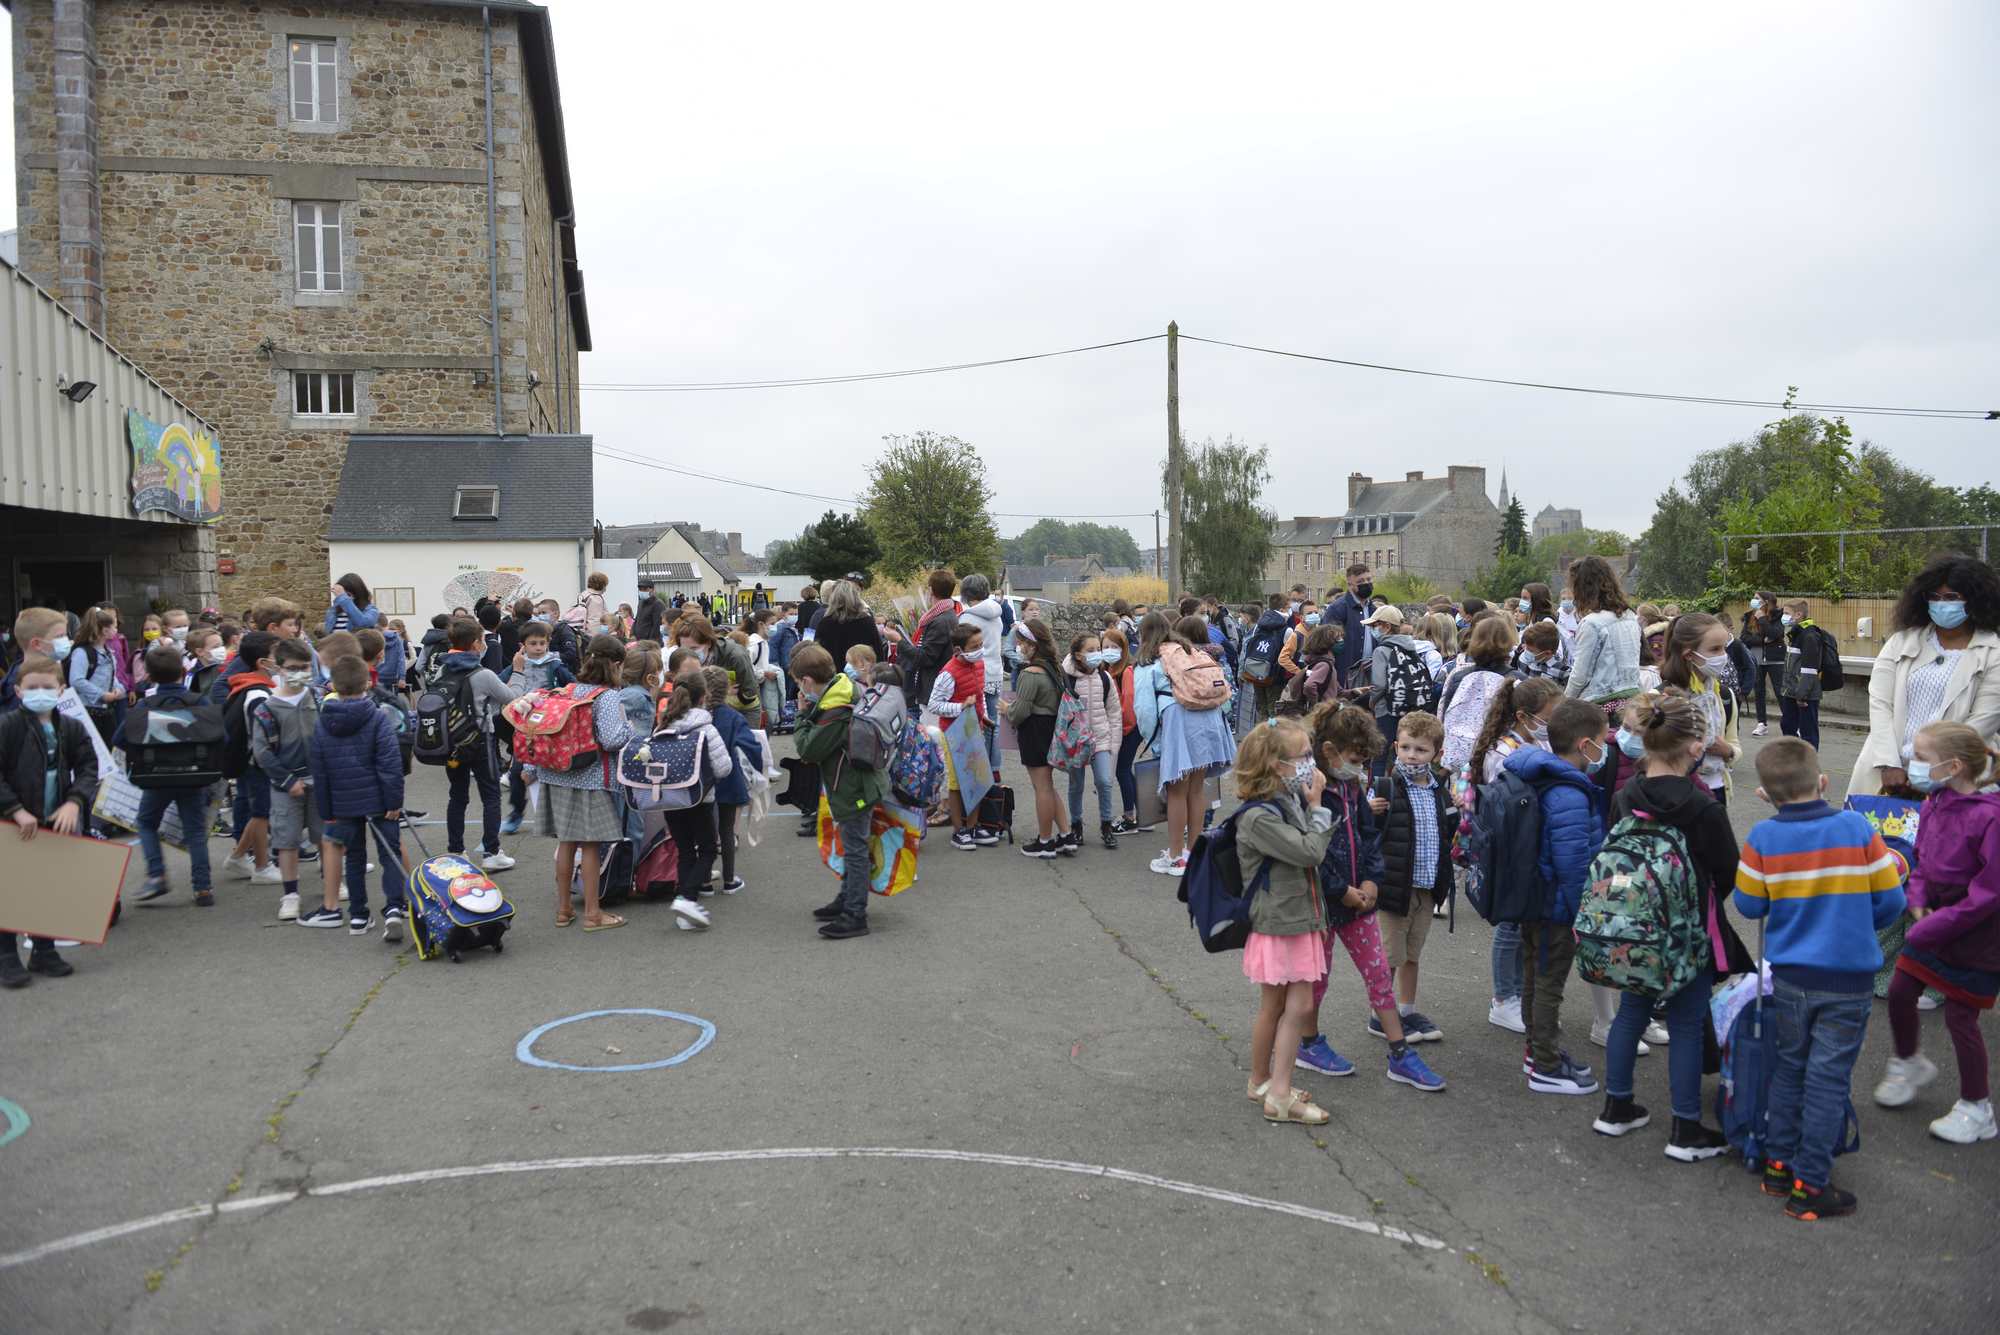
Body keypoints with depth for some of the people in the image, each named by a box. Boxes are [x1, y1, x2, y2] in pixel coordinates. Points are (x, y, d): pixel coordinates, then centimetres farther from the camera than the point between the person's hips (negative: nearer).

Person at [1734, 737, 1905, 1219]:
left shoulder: (1763, 837, -9)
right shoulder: (1858, 828, -11)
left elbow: (1749, 905, -4)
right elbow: (1890, 900, -5)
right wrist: (1857, 925, 14)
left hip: (1789, 975, 2)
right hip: (1850, 977, -2)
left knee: (1789, 1067, 19)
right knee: (1828, 1079, 5)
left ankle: (1779, 1165, 27)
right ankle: (1809, 1186, 11)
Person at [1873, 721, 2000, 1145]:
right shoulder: (1934, 804, -2)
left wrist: (1935, 926, -20)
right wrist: (1918, 900, -3)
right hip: (1935, 920, 7)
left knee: (1959, 1015, 4)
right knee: (1900, 990, 14)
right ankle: (1909, 1063, 40)